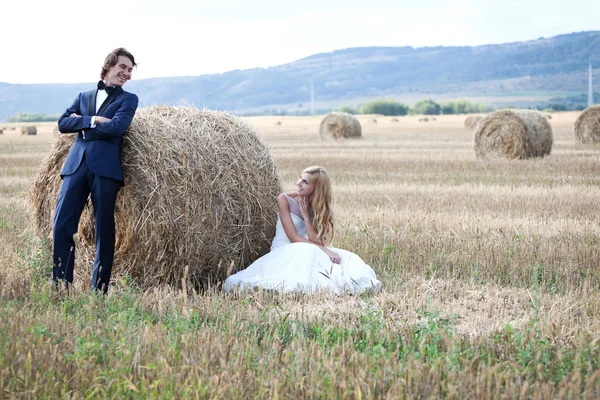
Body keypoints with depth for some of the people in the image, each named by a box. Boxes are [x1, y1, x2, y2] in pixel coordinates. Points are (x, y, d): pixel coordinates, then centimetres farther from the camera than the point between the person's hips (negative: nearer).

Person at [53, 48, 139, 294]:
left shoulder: (128, 99, 14)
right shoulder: (84, 96, 24)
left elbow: (116, 127, -6)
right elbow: (63, 124, 8)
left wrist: (82, 124, 3)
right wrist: (92, 120, -5)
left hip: (106, 167, -3)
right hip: (76, 164, 3)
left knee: (104, 229, -3)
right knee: (62, 225, -5)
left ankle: (99, 290, 4)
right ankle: (61, 287, 2)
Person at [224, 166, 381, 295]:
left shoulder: (318, 207, 5)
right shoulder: (285, 199, -7)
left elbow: (316, 241, -8)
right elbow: (293, 237, -15)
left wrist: (306, 216, -14)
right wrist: (323, 249, -22)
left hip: (307, 252, 5)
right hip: (283, 251, -5)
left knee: (345, 257, -18)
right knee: (309, 251, -38)